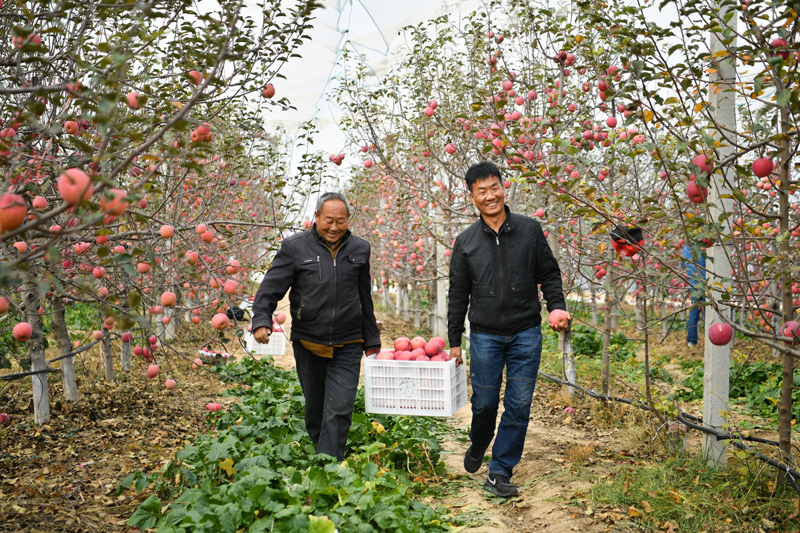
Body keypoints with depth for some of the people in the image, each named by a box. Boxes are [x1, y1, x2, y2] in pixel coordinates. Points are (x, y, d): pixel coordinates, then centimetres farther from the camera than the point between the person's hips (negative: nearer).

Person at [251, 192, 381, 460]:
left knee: (338, 412, -6)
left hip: (347, 347, 0)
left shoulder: (359, 249, 6)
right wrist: (261, 320, -21)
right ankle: (314, 452, 39)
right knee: (314, 407, 16)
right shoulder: (295, 247, -3)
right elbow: (270, 288, -3)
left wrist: (372, 340, 17)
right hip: (307, 345, 0)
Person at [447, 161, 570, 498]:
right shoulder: (466, 241, 3)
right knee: (484, 402, 5)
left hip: (526, 333, 0)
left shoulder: (530, 230, 2)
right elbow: (458, 296, 7)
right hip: (485, 335, 0)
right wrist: (454, 341, 7)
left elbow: (549, 274, 8)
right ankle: (479, 444, 38)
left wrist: (557, 306, -10)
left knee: (519, 405, 0)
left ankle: (500, 473, 14)